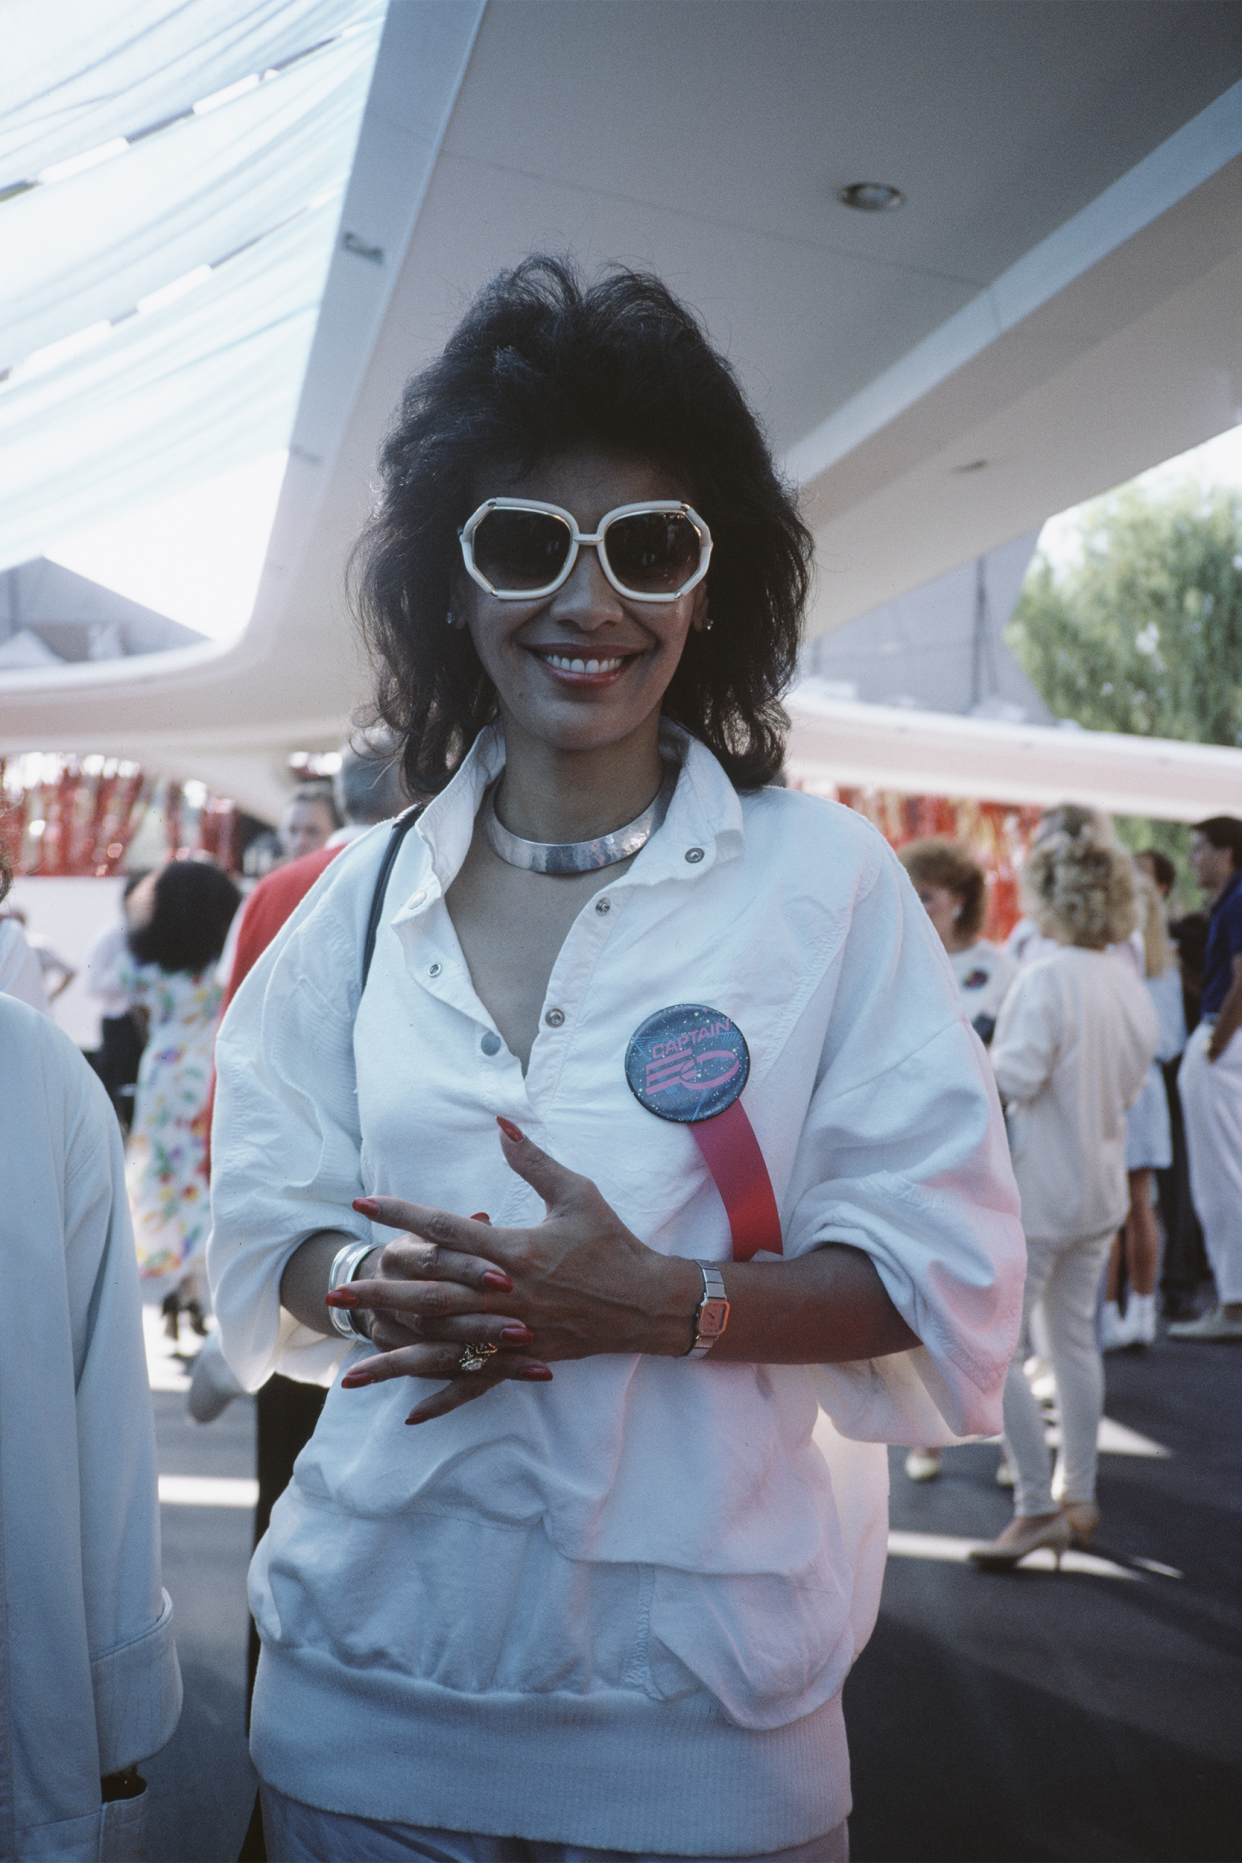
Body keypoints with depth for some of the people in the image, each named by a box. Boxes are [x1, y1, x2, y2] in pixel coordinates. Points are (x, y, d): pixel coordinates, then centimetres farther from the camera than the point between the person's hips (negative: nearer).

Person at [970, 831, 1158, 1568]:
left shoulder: (1046, 980, -20)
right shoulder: (1130, 982, 4)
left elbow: (1015, 1078, -22)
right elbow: (1134, 1084, 12)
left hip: (1038, 1187, -8)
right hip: (1101, 1184, 8)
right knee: (1075, 1335, 17)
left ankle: (1038, 1508, 2)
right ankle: (1079, 1497, 27)